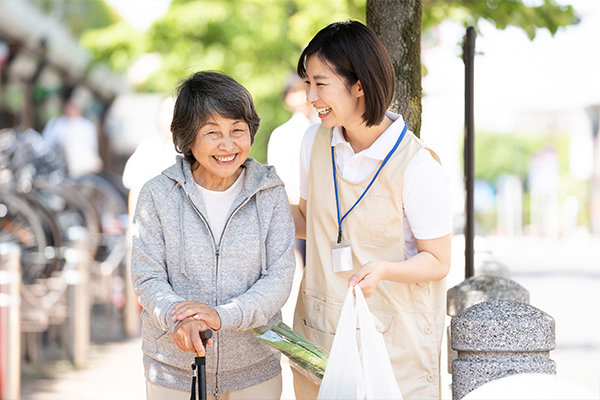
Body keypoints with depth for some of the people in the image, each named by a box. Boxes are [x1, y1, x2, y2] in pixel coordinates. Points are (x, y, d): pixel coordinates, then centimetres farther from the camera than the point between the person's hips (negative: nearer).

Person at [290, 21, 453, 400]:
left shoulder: (418, 166, -18)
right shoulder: (315, 141, 0)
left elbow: (438, 262, -11)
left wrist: (383, 269, -29)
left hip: (394, 336, -5)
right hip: (320, 326, 5)